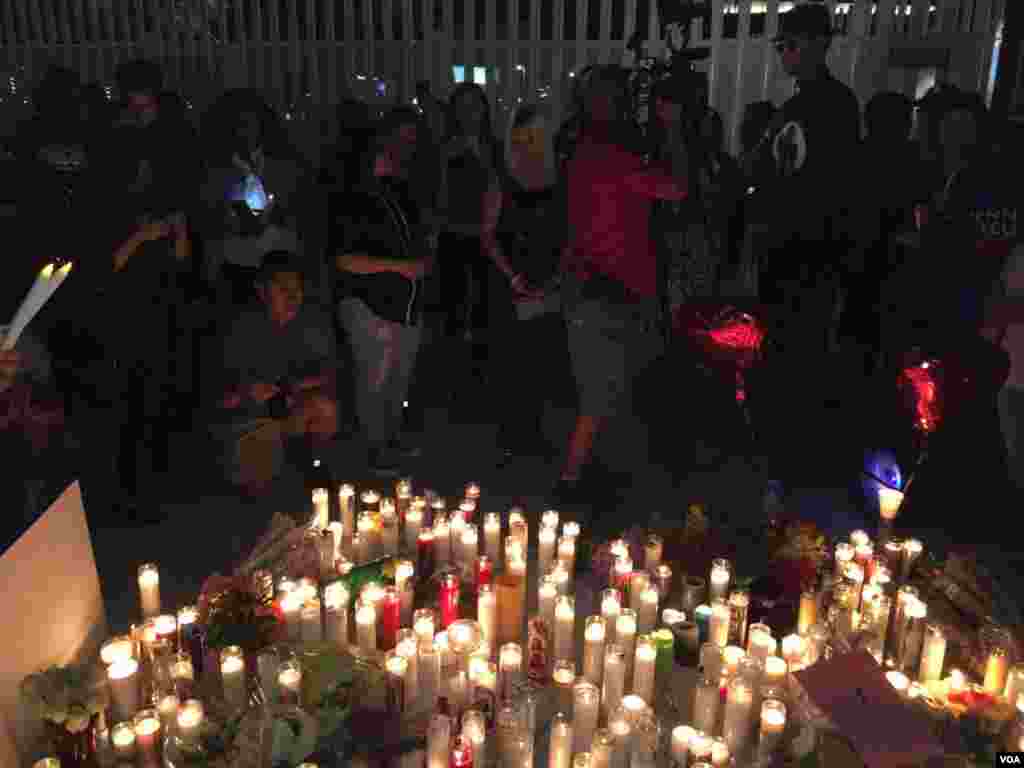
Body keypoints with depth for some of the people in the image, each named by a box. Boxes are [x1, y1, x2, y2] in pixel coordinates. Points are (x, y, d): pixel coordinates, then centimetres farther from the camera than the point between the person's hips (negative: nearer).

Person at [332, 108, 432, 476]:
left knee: (400, 377, 15)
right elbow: (344, 259, -16)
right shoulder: (352, 206, -9)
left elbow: (418, 241, 28)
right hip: (370, 306, -7)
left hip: (408, 305, 7)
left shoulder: (404, 197, 14)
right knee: (374, 379, -3)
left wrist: (424, 259, 5)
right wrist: (399, 266, -19)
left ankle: (393, 438, 33)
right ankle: (377, 449, 13)